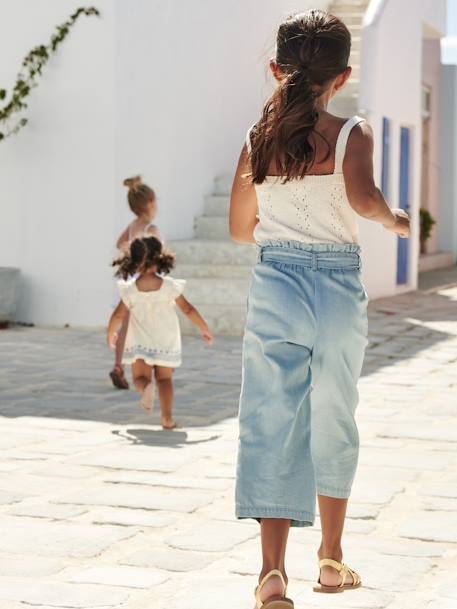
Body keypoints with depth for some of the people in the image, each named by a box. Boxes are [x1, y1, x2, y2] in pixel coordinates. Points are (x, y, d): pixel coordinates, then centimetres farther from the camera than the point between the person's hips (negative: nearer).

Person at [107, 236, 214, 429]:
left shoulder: (130, 289, -9)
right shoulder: (170, 286, -8)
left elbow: (118, 316, -5)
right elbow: (188, 309, -3)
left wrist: (111, 334, 14)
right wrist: (204, 329, 9)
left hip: (140, 343, -1)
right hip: (166, 342, 1)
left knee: (140, 377, 8)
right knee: (164, 379, 11)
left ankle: (147, 388, -30)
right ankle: (167, 418, -3)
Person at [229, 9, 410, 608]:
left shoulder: (257, 139, 4)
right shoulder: (352, 134, -5)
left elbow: (240, 228, 10)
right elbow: (361, 196, -24)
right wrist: (392, 218, -4)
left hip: (274, 286, 1)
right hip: (339, 288, -1)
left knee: (272, 426, 2)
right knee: (333, 423, 15)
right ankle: (332, 559, 28)